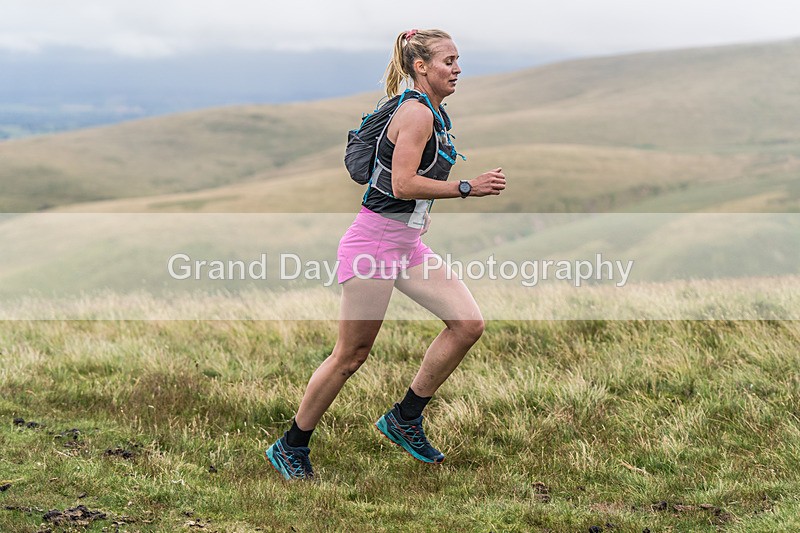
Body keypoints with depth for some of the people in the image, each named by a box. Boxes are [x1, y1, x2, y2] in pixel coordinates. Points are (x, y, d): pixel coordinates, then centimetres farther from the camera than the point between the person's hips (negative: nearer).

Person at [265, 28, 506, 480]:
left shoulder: (434, 115, 14)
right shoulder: (416, 112, -15)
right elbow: (403, 185, -23)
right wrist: (467, 188, -23)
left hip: (408, 245, 9)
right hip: (374, 241, -9)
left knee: (469, 323, -2)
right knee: (352, 355, -3)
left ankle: (405, 419, 10)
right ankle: (290, 448, 12)